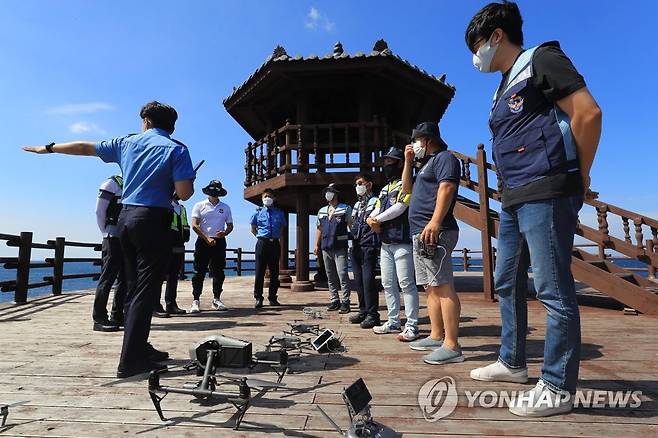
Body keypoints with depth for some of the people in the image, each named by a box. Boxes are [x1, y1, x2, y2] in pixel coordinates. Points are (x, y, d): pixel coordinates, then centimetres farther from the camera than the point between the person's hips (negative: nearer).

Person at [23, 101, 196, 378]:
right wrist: (179, 186, 10)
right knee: (145, 290, -4)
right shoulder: (176, 149, -4)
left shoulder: (127, 142, 12)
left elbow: (86, 147, 25)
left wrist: (48, 148, 41)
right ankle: (131, 361, -4)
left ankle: (139, 348, 24)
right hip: (153, 220, -6)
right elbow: (184, 193, -14)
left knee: (135, 288, 15)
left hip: (126, 217, 6)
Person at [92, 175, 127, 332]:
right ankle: (99, 319, 0)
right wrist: (107, 233, -5)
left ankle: (117, 316, 18)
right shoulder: (112, 184, -2)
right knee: (108, 277, -5)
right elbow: (100, 212, -6)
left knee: (125, 279, 9)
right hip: (114, 239, -7)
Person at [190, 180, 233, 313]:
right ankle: (196, 301, 3)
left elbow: (230, 225, 14)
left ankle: (216, 299, 14)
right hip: (203, 242, -2)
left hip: (219, 242, 3)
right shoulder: (199, 205, 4)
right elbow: (194, 225, -4)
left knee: (218, 272, 5)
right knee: (199, 272, -3)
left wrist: (225, 233, -8)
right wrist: (207, 238, -12)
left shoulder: (225, 208, 12)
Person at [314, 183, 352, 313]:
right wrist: (316, 245, 15)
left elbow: (351, 226, -3)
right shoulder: (322, 211, 17)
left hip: (340, 248, -5)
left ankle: (345, 302, -1)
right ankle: (334, 300, 19)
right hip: (326, 248, 6)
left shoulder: (345, 209, 1)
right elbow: (319, 229, 21)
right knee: (330, 276, 10)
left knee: (342, 274, -9)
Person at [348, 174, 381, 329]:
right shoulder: (357, 205, 21)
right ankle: (363, 311, 20)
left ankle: (372, 314, -1)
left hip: (369, 246, -8)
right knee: (358, 280, 10)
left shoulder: (375, 202, -2)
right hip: (356, 247, 8)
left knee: (368, 279, -9)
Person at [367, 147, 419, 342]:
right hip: (386, 243, 9)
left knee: (406, 284, -7)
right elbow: (376, 210, 17)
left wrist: (378, 219, -8)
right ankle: (393, 322, 20)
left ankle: (411, 326, 0)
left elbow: (399, 207, -16)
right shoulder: (385, 188, 23)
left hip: (402, 242, -9)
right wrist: (372, 220, -6)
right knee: (388, 284, 11)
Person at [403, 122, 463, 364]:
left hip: (435, 233, -10)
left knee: (443, 287, -12)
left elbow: (446, 188, -17)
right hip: (420, 234, 10)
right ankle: (436, 336, 18)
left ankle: (451, 346, -11)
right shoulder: (428, 163, 28)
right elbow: (407, 189, 31)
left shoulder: (444, 158, -1)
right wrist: (408, 161, 22)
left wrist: (435, 221, -29)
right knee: (431, 288, 11)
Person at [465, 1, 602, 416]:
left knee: (554, 290, -5)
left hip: (545, 194, -10)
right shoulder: (506, 86, 24)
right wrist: (512, 191, 15)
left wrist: (580, 180, -7)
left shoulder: (541, 60, -1)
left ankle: (558, 388, 7)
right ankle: (512, 362, 28)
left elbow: (589, 113, -11)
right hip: (515, 198, 10)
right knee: (507, 283, 14)